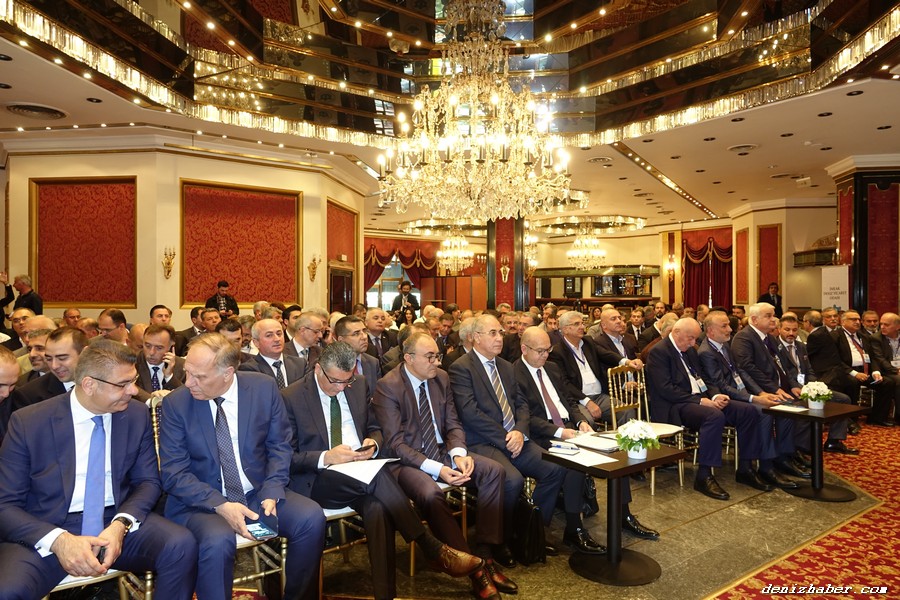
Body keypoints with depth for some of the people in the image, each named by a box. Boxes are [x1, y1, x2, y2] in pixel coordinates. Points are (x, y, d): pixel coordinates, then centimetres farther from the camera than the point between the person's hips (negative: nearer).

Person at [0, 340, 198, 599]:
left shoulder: (137, 415, -1)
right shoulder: (28, 422, -7)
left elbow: (147, 481, 4)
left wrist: (120, 525, -16)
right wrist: (59, 540, -22)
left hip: (117, 522, 2)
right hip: (46, 531, -2)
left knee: (182, 545, -24)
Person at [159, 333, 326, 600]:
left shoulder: (264, 387, -6)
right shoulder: (175, 403, -8)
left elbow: (279, 446, 1)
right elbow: (174, 473, -9)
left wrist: (271, 494, -16)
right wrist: (220, 505, -22)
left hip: (259, 493, 2)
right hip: (202, 502, -2)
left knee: (311, 517, -20)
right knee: (218, 540, -34)